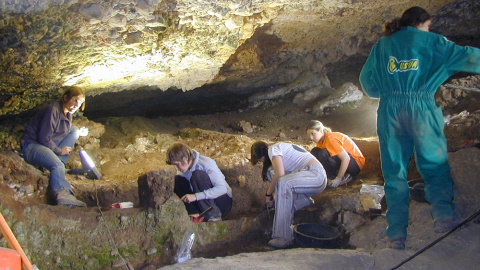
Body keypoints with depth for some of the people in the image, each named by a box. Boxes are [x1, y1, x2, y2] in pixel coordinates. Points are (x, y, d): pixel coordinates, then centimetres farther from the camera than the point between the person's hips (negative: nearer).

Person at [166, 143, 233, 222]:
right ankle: (195, 214, -15)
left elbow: (222, 188, -27)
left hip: (223, 202, -7)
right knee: (177, 180, -5)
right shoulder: (186, 169, 1)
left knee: (197, 175, -27)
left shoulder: (206, 163, -19)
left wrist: (196, 196, -32)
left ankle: (213, 216, -25)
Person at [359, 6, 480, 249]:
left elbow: (366, 81, 16)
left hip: (389, 110, 3)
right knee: (435, 165, 3)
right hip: (421, 106, -2)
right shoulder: (430, 41, 10)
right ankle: (444, 215, -18)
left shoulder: (382, 45, 19)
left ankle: (397, 236, -1)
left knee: (394, 172, 4)